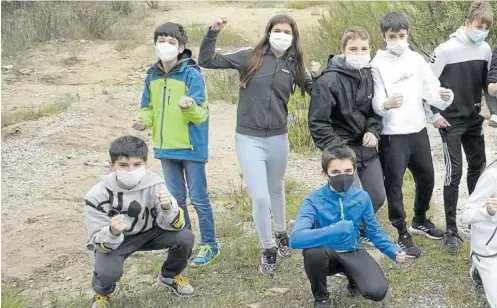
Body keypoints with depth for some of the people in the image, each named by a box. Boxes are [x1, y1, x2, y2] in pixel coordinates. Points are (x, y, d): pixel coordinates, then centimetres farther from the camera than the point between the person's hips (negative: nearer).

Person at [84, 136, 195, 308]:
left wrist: (168, 208, -41)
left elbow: (175, 226, -19)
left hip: (147, 233, 3)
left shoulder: (154, 184, -22)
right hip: (110, 240, -2)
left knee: (185, 238, -20)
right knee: (108, 272, -32)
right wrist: (112, 233, -46)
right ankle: (102, 293, 8)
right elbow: (98, 242, -23)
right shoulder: (98, 195, -27)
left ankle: (168, 277, 13)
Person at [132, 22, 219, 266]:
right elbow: (149, 108, 12)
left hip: (191, 147, -6)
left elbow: (200, 115, -18)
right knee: (175, 198, 17)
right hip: (166, 147, 6)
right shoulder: (152, 76, 2)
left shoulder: (192, 74, -16)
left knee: (198, 198, 4)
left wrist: (189, 106, -39)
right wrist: (144, 121, -10)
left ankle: (209, 245, 19)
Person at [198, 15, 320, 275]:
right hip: (248, 138, -3)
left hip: (278, 138, 3)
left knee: (276, 190, 22)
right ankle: (268, 249, 14)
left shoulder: (294, 65, 1)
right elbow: (207, 61, -6)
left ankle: (281, 235, 45)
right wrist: (212, 33, -19)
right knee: (260, 197, -7)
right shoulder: (249, 57, -6)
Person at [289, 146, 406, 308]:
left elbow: (374, 231, 5)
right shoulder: (314, 201, -21)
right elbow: (295, 239, -36)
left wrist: (394, 250, -14)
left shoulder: (362, 197, -8)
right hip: (327, 255, -2)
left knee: (377, 291, -23)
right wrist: (336, 230, -45)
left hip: (353, 252, 2)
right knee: (314, 251, -38)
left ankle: (354, 279, 16)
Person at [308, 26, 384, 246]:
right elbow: (318, 122, -16)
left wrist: (373, 131, -5)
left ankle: (360, 231, 40)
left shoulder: (369, 75, 2)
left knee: (377, 197, 13)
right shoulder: (329, 81, -18)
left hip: (367, 149, 7)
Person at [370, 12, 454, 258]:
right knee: (394, 184, -1)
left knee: (426, 178, 18)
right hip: (393, 135, -5)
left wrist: (444, 96, -20)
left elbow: (431, 90, 2)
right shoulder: (378, 64, -9)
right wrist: (387, 104, -38)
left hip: (419, 130, 6)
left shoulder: (416, 59, 4)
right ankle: (403, 236, 11)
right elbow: (376, 102, -15)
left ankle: (420, 221, 40)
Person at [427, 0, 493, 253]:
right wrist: (434, 115, -10)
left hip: (474, 120, 6)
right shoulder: (447, 50, -17)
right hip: (450, 121, -6)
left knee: (478, 166, 13)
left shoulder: (485, 50, 0)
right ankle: (451, 230, -1)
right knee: (454, 172, -8)